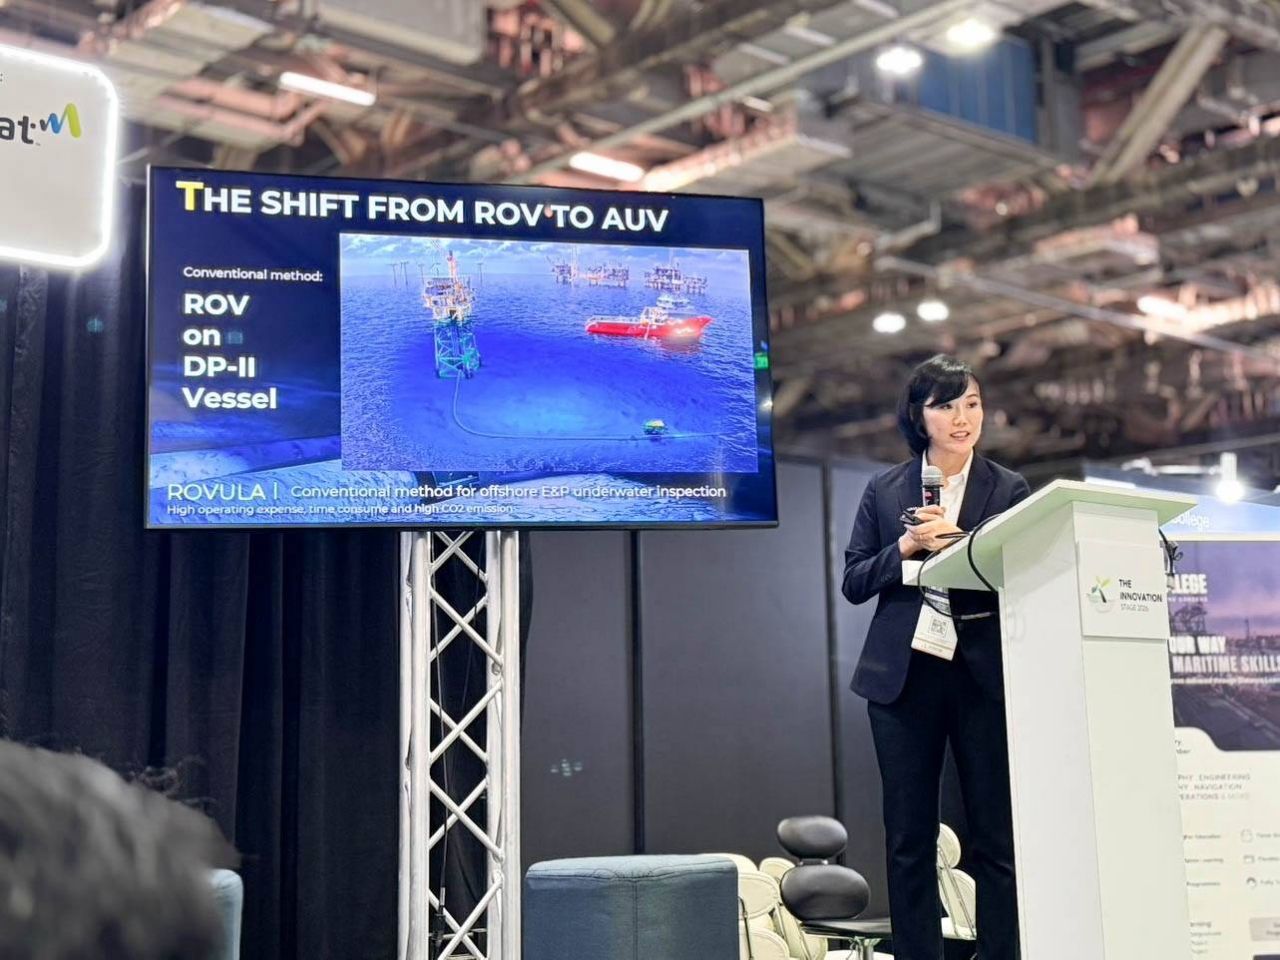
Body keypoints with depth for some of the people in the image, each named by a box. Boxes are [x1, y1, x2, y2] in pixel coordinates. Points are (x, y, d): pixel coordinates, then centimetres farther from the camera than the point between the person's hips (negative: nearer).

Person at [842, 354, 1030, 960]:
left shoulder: (1008, 490, 7)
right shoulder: (885, 491, 10)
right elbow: (853, 582, 7)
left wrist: (958, 543, -16)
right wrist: (903, 549, -9)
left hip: (984, 675, -1)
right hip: (903, 675, 1)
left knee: (996, 835, 0)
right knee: (909, 837, 5)